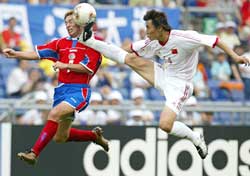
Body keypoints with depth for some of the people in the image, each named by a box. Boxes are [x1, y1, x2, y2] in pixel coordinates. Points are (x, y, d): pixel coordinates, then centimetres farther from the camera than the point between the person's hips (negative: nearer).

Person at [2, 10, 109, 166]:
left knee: (55, 113, -31)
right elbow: (37, 54, 4)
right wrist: (15, 54, -8)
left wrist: (65, 65, -13)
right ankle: (95, 135, 32)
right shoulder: (61, 43, 13)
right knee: (60, 138, 8)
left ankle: (34, 153, -32)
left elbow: (87, 68, -11)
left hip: (79, 90, -7)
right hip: (62, 89, 7)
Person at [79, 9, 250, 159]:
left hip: (178, 85, -6)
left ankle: (195, 138, 1)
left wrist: (234, 56, -31)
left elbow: (215, 40, -25)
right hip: (164, 76, 6)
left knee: (165, 125, -23)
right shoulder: (152, 43, -5)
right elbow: (130, 50, 10)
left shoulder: (183, 37, -26)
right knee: (130, 58, -5)